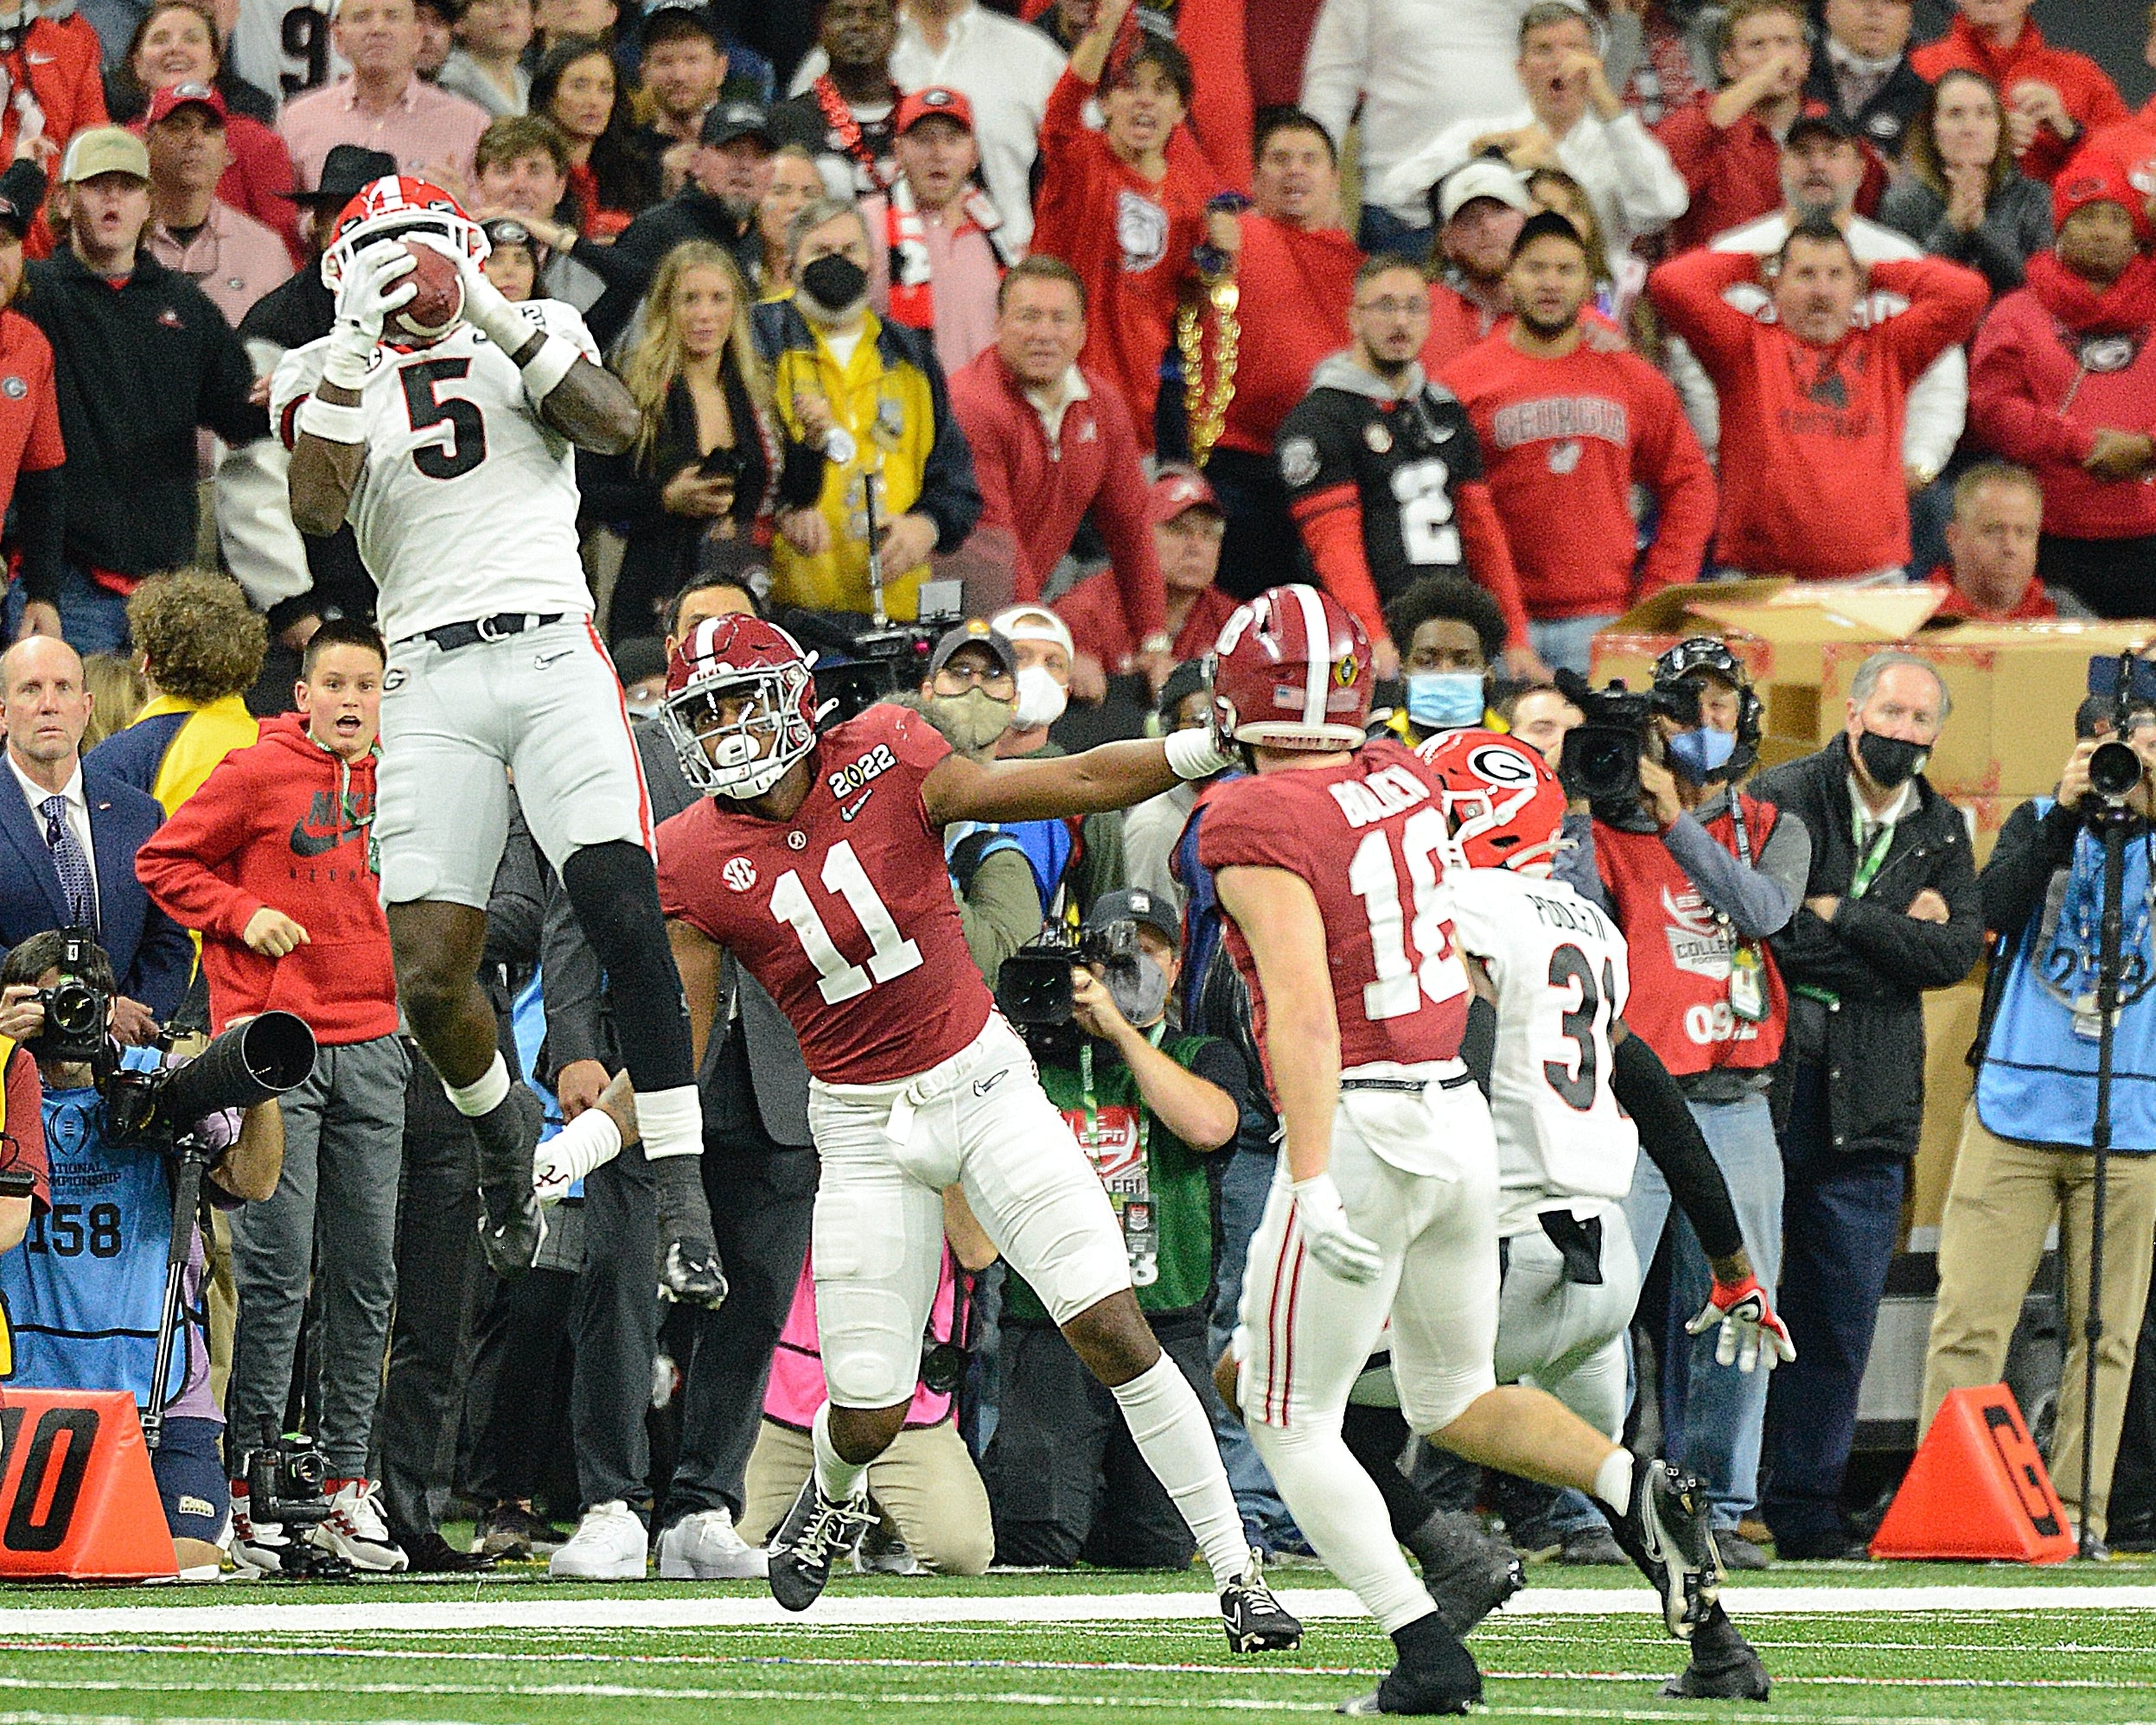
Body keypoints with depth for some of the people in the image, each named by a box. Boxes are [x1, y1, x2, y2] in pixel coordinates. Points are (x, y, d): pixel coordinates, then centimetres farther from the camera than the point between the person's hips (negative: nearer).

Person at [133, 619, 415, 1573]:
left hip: (370, 1045, 5)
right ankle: (245, 1477, -1)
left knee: (365, 1276, 5)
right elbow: (163, 862, 2)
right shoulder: (254, 776, -2)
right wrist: (241, 916, -10)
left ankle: (347, 1482, 11)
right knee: (277, 1270, -8)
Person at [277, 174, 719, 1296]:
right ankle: (498, 1122, 28)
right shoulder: (323, 374, 13)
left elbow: (613, 423, -6)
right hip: (430, 676, 1)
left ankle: (681, 1198, -17)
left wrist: (494, 315, -12)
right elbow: (317, 509, -6)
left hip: (553, 654, -1)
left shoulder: (530, 334, 14)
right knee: (429, 975, -7)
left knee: (622, 910, -20)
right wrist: (356, 346, -13)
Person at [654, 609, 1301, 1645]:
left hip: (983, 1081, -1)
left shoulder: (884, 762, -11)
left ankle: (1235, 1570, -4)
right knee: (869, 1413, 2)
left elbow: (1071, 785, -7)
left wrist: (1212, 745, -15)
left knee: (1113, 1330, -11)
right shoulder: (695, 861, -9)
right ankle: (833, 1496, 41)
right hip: (865, 1128, 1)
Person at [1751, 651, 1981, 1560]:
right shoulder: (1785, 797, -1)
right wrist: (1896, 936, -10)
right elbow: (1770, 926, -14)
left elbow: (1960, 948, -1)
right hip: (1767, 1082, -4)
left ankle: (1805, 1511, 11)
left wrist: (1841, 917, -10)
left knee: (1841, 1316, 4)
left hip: (1869, 1105, 4)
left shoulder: (1941, 832, 14)